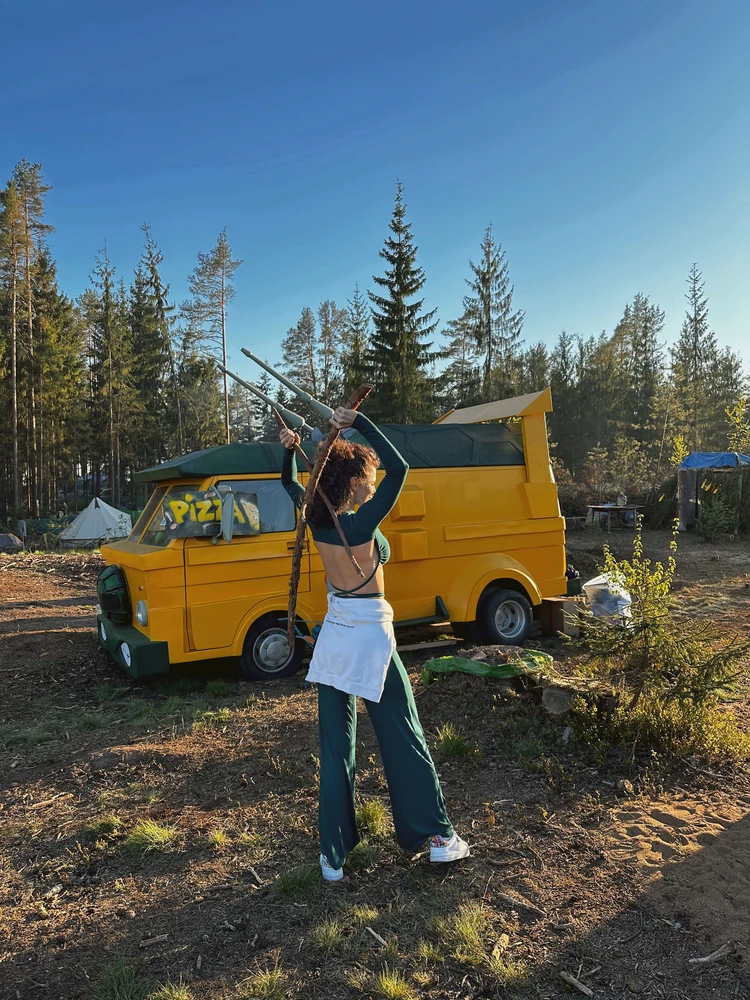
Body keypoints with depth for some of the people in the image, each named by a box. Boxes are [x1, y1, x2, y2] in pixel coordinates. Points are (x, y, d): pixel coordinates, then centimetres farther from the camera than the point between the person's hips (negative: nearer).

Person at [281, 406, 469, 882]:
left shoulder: (318, 520, -2)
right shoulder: (363, 522, -19)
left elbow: (290, 483, 17)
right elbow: (399, 467, -23)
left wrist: (290, 448, 2)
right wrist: (360, 423, -21)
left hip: (333, 636, 6)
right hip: (370, 635, -6)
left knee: (336, 745, 11)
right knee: (403, 739, 8)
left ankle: (333, 856, 18)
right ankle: (436, 836, 22)